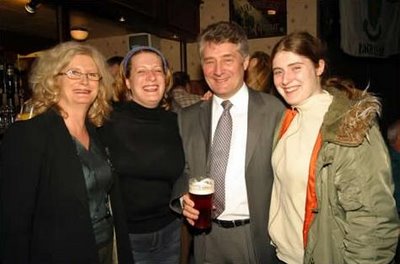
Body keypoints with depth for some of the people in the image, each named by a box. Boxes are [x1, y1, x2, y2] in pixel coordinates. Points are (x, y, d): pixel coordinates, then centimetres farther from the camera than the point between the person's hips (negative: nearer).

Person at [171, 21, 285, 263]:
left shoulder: (274, 110, -9)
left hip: (260, 237, -2)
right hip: (208, 240, 3)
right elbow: (182, 172, 9)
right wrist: (184, 198, -10)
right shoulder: (188, 118, 1)